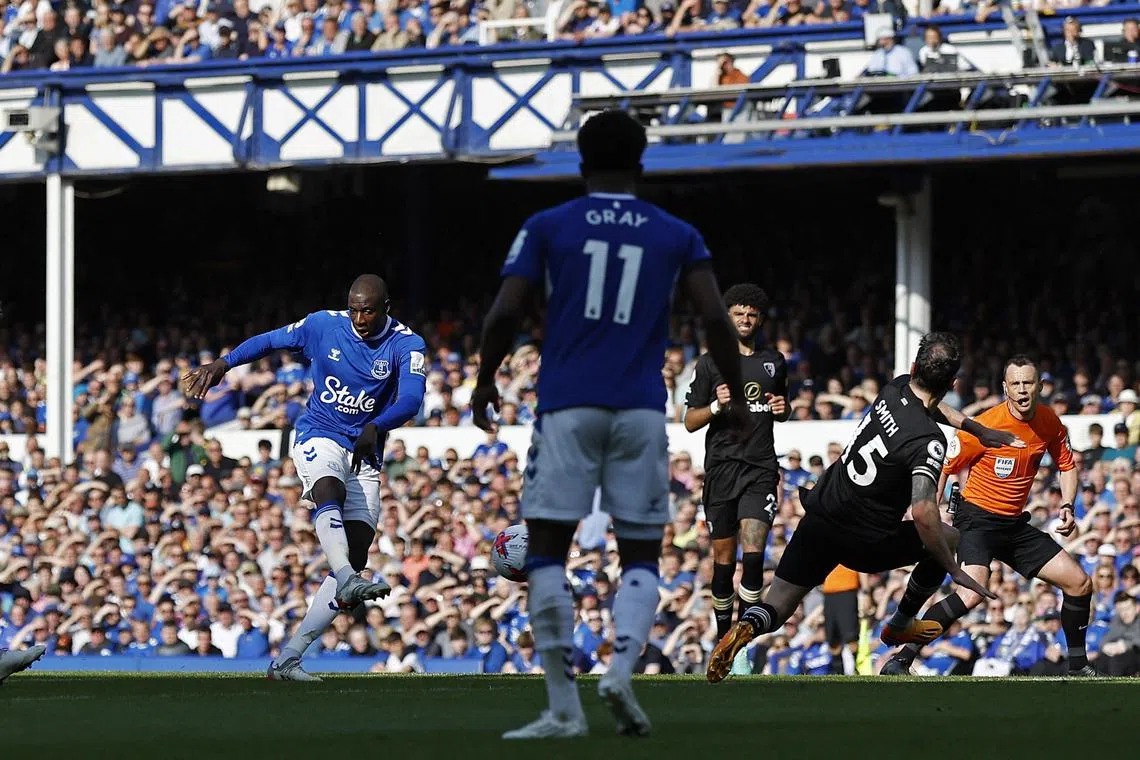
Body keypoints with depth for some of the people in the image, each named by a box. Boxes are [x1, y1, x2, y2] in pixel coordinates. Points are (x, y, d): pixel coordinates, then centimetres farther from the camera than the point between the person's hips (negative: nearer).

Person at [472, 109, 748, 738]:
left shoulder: (547, 228, 6)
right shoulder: (676, 236, 10)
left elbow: (504, 313, -2)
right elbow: (716, 319, 1)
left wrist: (485, 380, 13)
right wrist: (736, 397, 13)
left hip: (567, 408, -1)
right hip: (641, 409, 1)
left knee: (547, 550, 2)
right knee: (640, 555, 10)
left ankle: (563, 707, -5)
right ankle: (621, 669, -15)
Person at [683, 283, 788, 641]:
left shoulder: (775, 362, 14)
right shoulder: (710, 363, 5)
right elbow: (690, 422, 4)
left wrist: (782, 410, 4)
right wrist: (717, 406, -14)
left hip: (761, 467, 1)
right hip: (722, 467, -1)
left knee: (753, 554, -15)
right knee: (724, 558, 4)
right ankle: (723, 634, 17)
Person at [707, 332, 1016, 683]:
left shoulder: (896, 388, -1)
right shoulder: (929, 442, -23)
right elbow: (923, 513, -34)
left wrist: (981, 430, 35)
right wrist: (955, 571, -24)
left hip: (819, 517, 5)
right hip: (864, 544, -5)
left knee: (774, 610, 10)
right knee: (949, 539, 20)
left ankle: (746, 628, -25)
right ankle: (901, 625, 31)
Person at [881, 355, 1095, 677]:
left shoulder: (1049, 422, -1)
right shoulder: (985, 427, -18)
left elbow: (1067, 466, 15)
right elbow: (943, 468, -10)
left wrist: (1067, 506, -2)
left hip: (1015, 524, 7)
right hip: (977, 518, -7)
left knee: (1079, 583, 5)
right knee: (973, 593, -30)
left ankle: (1078, 667, 21)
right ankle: (901, 659, -26)